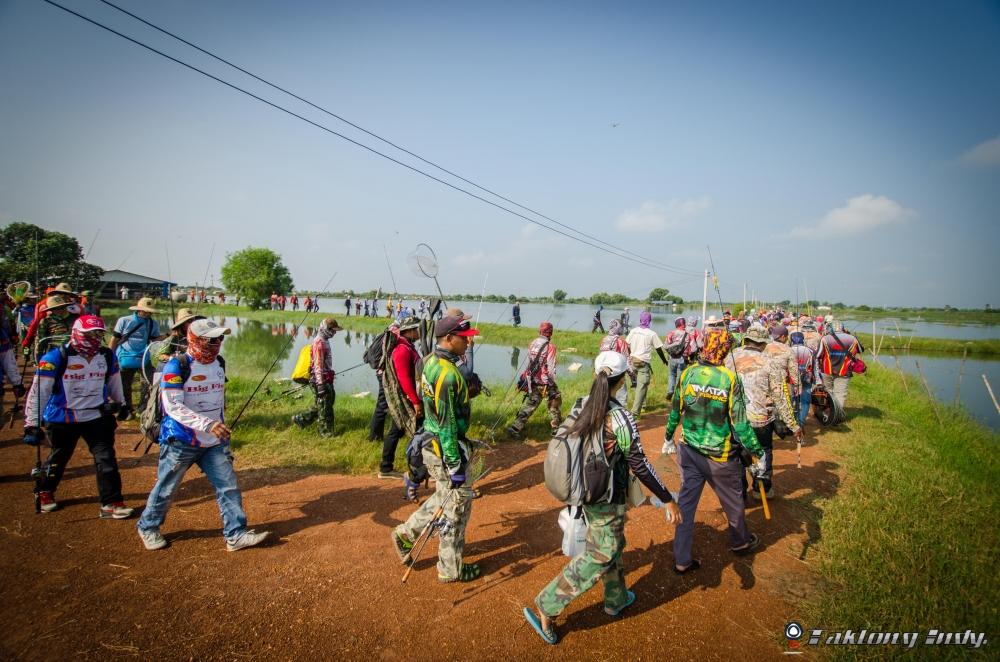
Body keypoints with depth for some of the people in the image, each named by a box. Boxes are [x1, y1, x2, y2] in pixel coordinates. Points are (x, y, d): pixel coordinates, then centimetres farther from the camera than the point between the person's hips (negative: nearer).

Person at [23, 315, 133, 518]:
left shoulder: (107, 356, -2)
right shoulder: (55, 358, -15)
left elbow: (114, 383, 16)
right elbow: (38, 392, -13)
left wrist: (119, 404, 28)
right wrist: (32, 425, -13)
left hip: (97, 417, 2)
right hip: (63, 420, -2)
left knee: (106, 458, -4)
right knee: (58, 458, 18)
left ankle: (111, 503, 4)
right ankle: (45, 492, 47)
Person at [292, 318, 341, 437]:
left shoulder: (324, 341, 12)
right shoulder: (319, 343, -18)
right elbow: (318, 365, -22)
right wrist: (320, 384, -23)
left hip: (327, 379, 10)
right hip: (321, 379, -10)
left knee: (329, 400, 17)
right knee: (324, 405, 1)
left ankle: (301, 419, 27)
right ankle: (326, 432, 14)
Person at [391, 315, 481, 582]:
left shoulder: (430, 361, 4)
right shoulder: (447, 373, -25)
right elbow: (447, 425, -25)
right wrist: (456, 465, -20)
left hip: (430, 441, 9)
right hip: (445, 448, -9)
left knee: (445, 497, 26)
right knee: (457, 506, 7)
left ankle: (406, 534, 32)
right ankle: (451, 569, 23)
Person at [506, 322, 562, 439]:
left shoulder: (532, 344, 2)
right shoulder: (550, 347, -15)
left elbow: (530, 363, 9)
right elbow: (550, 369, -16)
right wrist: (552, 385, -8)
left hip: (532, 382, 5)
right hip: (544, 383, -5)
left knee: (528, 406, 10)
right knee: (555, 402, 16)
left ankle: (514, 428, 2)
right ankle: (556, 427, 25)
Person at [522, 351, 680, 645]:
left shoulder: (581, 406, -5)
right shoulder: (620, 418, -24)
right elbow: (639, 466, -20)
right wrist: (668, 500, -9)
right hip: (608, 499, -7)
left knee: (612, 546, 26)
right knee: (600, 557, 7)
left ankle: (616, 599, 45)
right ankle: (545, 608, 7)